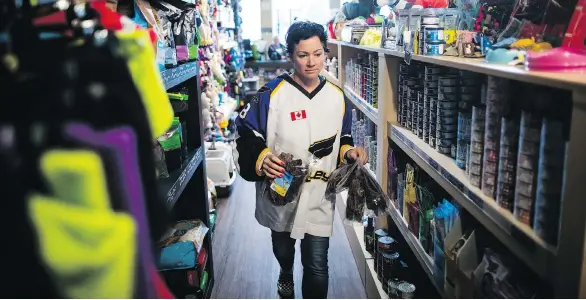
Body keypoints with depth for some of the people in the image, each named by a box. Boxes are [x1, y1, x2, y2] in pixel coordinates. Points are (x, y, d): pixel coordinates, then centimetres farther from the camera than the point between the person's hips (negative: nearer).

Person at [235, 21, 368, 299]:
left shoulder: (338, 97, 0)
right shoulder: (271, 94, -14)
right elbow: (247, 138, -11)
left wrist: (349, 152, -8)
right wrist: (261, 159, -30)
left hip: (319, 197, 1)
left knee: (317, 267, 0)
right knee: (282, 249, 26)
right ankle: (286, 273, 63)